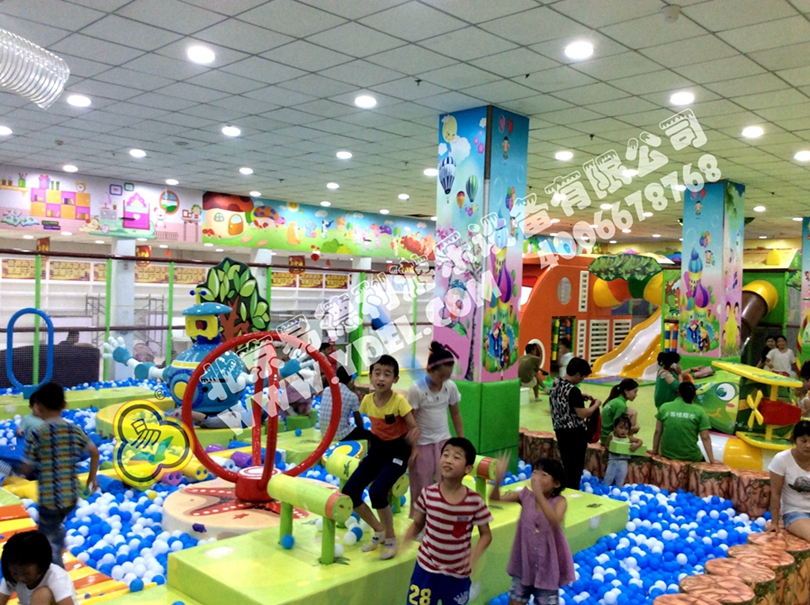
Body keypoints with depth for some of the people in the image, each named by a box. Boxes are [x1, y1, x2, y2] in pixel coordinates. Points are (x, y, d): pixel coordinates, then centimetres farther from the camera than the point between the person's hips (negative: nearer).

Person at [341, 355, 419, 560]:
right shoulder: (367, 400, -7)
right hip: (376, 449, 6)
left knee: (377, 492, -26)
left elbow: (414, 427, -24)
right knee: (349, 492, -6)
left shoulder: (399, 401, -21)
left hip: (397, 452, -5)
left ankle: (391, 538, -1)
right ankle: (379, 530, 17)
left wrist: (414, 435, -45)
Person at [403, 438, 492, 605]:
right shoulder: (428, 494, -14)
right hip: (426, 568, 0)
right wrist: (404, 542, -16)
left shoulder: (475, 501, -16)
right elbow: (417, 524, 1)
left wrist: (475, 555, -21)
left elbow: (486, 534, -4)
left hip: (458, 573, 0)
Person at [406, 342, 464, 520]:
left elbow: (455, 413, 5)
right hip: (422, 442, -4)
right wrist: (412, 447, -14)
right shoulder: (416, 389, -21)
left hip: (443, 440, 4)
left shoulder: (451, 387, -8)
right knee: (421, 483, 7)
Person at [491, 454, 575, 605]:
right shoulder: (525, 496, -8)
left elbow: (555, 522, -37)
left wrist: (539, 495, -49)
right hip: (524, 562, 3)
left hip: (547, 565, -3)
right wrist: (498, 479, -31)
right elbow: (495, 498, -11)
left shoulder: (559, 501, -17)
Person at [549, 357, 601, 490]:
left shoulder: (556, 383, 3)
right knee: (575, 468, 5)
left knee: (566, 465, 19)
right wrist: (596, 405, -5)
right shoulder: (573, 390, -23)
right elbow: (582, 414, -20)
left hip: (560, 430, 8)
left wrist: (580, 397, 14)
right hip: (574, 433, -8)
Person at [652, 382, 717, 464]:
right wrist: (712, 460, -2)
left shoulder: (664, 407, 1)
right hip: (691, 457, -2)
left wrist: (655, 451, 13)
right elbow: (705, 438, -6)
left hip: (667, 456, 2)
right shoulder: (699, 411, -3)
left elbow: (657, 432, 3)